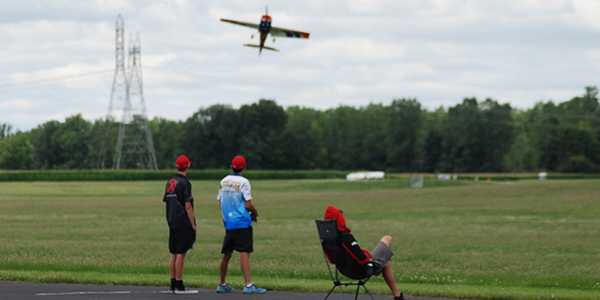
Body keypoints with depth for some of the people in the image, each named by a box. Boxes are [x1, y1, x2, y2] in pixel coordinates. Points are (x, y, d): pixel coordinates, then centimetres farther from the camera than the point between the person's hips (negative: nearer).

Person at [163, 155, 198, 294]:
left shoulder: (170, 182, 12)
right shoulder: (184, 183, -11)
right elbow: (188, 206, -15)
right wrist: (193, 224, -11)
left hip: (172, 223, 8)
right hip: (183, 223, -8)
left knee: (174, 254, 11)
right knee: (181, 254, -6)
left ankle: (173, 284, 13)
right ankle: (179, 286, -6)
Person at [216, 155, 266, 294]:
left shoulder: (223, 182, 11)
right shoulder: (243, 182, -9)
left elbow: (221, 203, 16)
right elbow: (248, 205, -12)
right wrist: (255, 213, 7)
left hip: (228, 224, 6)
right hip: (242, 223, -6)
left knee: (226, 254, 13)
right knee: (245, 253, -11)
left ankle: (222, 284, 21)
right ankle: (248, 285, -19)